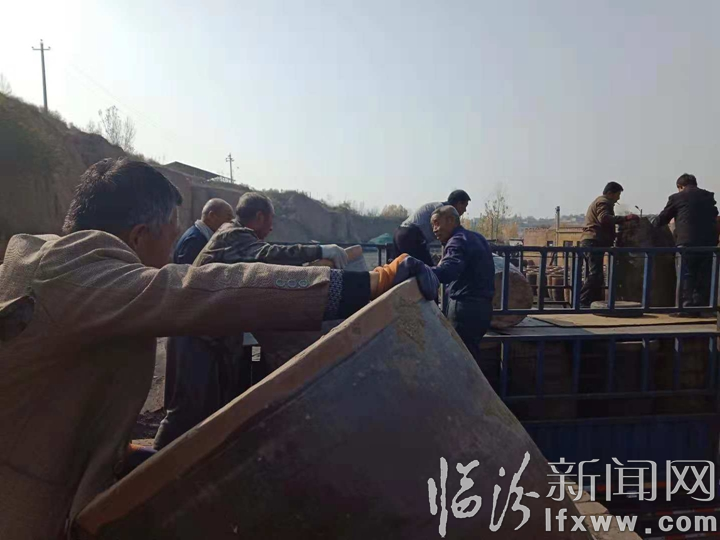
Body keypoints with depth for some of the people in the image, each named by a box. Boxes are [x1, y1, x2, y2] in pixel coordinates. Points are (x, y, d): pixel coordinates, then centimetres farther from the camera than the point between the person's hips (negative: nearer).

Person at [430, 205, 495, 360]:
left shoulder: (458, 240, -13)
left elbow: (446, 272, -32)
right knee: (471, 355, 19)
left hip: (465, 307, -10)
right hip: (482, 306, 10)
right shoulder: (477, 238, 18)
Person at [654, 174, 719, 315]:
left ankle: (687, 307, -6)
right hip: (709, 242, 4)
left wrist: (652, 226, 27)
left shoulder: (677, 197, 4)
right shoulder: (709, 196, 16)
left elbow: (662, 219, 10)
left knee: (686, 276, -1)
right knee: (704, 277, 8)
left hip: (687, 242, -4)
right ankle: (701, 307, 10)